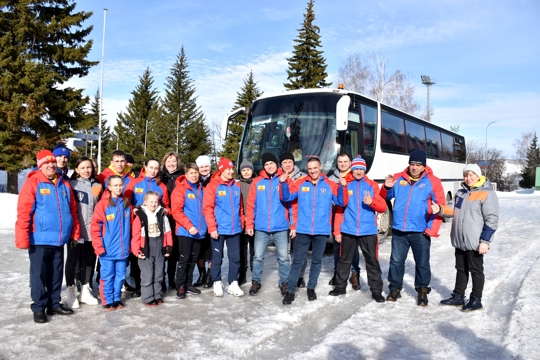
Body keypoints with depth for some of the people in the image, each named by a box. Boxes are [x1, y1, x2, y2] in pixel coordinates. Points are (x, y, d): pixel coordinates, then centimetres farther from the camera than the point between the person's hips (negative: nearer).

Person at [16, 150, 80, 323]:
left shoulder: (64, 185, 9)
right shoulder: (33, 183, -8)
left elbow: (72, 211, 12)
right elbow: (23, 213, -13)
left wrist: (75, 233, 10)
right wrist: (23, 238, -17)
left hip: (59, 240, 5)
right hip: (39, 239, -5)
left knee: (56, 275, 14)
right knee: (39, 275, 5)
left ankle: (54, 304, 27)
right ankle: (39, 308, 17)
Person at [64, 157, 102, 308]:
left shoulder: (97, 185, 9)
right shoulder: (71, 184, -5)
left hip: (92, 230, 5)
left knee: (89, 260, 12)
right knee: (72, 260, 6)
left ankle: (85, 291, 26)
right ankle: (71, 292, 17)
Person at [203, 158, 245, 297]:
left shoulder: (236, 186, 8)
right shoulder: (213, 186, -7)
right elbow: (207, 208, -11)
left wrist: (241, 223, 12)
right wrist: (212, 227, -15)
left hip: (234, 229, 4)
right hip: (219, 229, -4)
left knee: (235, 257, 8)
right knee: (217, 257, 7)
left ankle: (233, 284, 19)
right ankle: (217, 283, 21)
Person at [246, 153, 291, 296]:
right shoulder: (257, 181, 4)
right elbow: (251, 204, 4)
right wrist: (249, 224, 0)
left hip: (281, 227, -1)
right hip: (261, 227, 1)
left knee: (283, 257, 6)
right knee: (258, 256, 8)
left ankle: (284, 282, 22)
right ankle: (256, 282, 23)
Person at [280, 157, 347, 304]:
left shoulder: (330, 185, 2)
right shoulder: (300, 183, 3)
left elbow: (341, 202, -2)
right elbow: (287, 197, 3)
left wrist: (343, 187, -17)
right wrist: (284, 183, -12)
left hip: (322, 231, 1)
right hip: (303, 230, -1)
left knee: (317, 261, 13)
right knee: (297, 261, 2)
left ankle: (311, 288, 28)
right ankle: (290, 291, 9)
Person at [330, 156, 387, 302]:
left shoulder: (372, 185, 4)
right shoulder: (344, 185, 3)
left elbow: (383, 207, 0)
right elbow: (339, 209, 2)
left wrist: (372, 202, -21)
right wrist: (337, 231, -1)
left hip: (368, 231, 0)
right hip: (348, 230, 1)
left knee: (372, 261, 4)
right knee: (344, 260, 12)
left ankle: (376, 290, 14)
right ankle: (340, 286, 26)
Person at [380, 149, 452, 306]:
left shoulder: (432, 181, -4)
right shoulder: (398, 178, 4)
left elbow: (441, 206, -5)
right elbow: (386, 197, 13)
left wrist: (432, 229, -11)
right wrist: (387, 187, -10)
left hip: (421, 231, -2)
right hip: (399, 230, 2)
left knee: (422, 263, 10)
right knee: (396, 261, 10)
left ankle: (422, 291, 26)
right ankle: (395, 288, 24)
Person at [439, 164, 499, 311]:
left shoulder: (487, 194, -12)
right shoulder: (460, 193, 11)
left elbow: (492, 220, -14)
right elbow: (455, 212, 21)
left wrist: (485, 241, -18)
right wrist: (440, 210, 2)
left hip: (475, 242, -7)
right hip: (460, 241, 7)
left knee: (476, 271, 5)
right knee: (461, 269, 16)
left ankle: (476, 300, 17)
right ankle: (458, 297, 27)